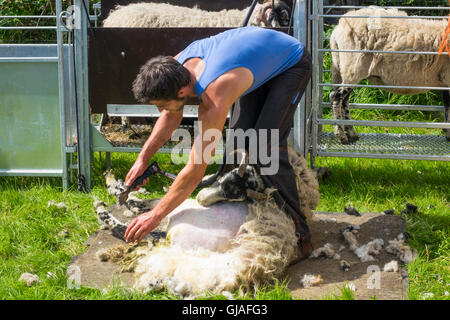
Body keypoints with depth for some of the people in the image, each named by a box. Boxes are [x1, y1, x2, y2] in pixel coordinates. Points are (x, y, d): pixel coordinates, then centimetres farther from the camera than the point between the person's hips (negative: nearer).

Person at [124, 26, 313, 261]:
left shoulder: (214, 97, -41)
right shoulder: (177, 65, -19)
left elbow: (195, 172, -36)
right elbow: (171, 118, 3)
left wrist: (155, 216, -30)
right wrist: (143, 158, -5)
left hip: (292, 63, -9)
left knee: (265, 145, -20)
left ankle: (298, 235, -15)